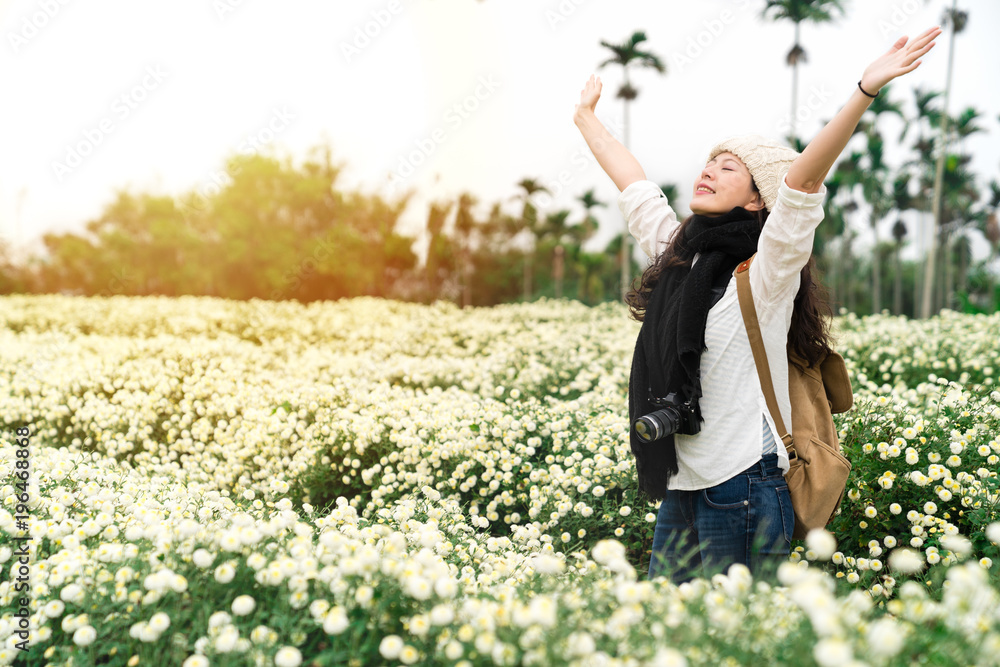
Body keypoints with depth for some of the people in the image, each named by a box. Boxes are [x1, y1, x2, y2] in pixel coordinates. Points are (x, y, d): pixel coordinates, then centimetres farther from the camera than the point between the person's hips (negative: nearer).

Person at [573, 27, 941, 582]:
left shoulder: (766, 273, -9)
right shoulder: (678, 253, 8)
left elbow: (803, 180, -23)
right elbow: (632, 181, 19)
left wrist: (866, 90, -34)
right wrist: (586, 116, 29)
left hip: (743, 492, -6)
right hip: (681, 490, 7)